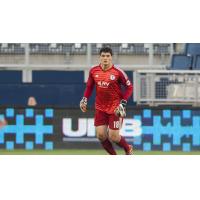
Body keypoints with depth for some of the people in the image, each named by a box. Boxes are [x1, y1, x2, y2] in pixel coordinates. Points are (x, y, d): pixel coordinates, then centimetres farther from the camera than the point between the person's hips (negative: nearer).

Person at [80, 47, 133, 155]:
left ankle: (128, 149, 25)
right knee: (100, 135, -3)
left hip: (115, 108, -4)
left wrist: (123, 103, -13)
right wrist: (84, 99, 1)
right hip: (100, 108, 4)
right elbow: (89, 86, 15)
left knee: (113, 137, -7)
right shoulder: (94, 71, -1)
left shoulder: (118, 72, -13)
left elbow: (129, 87, -4)